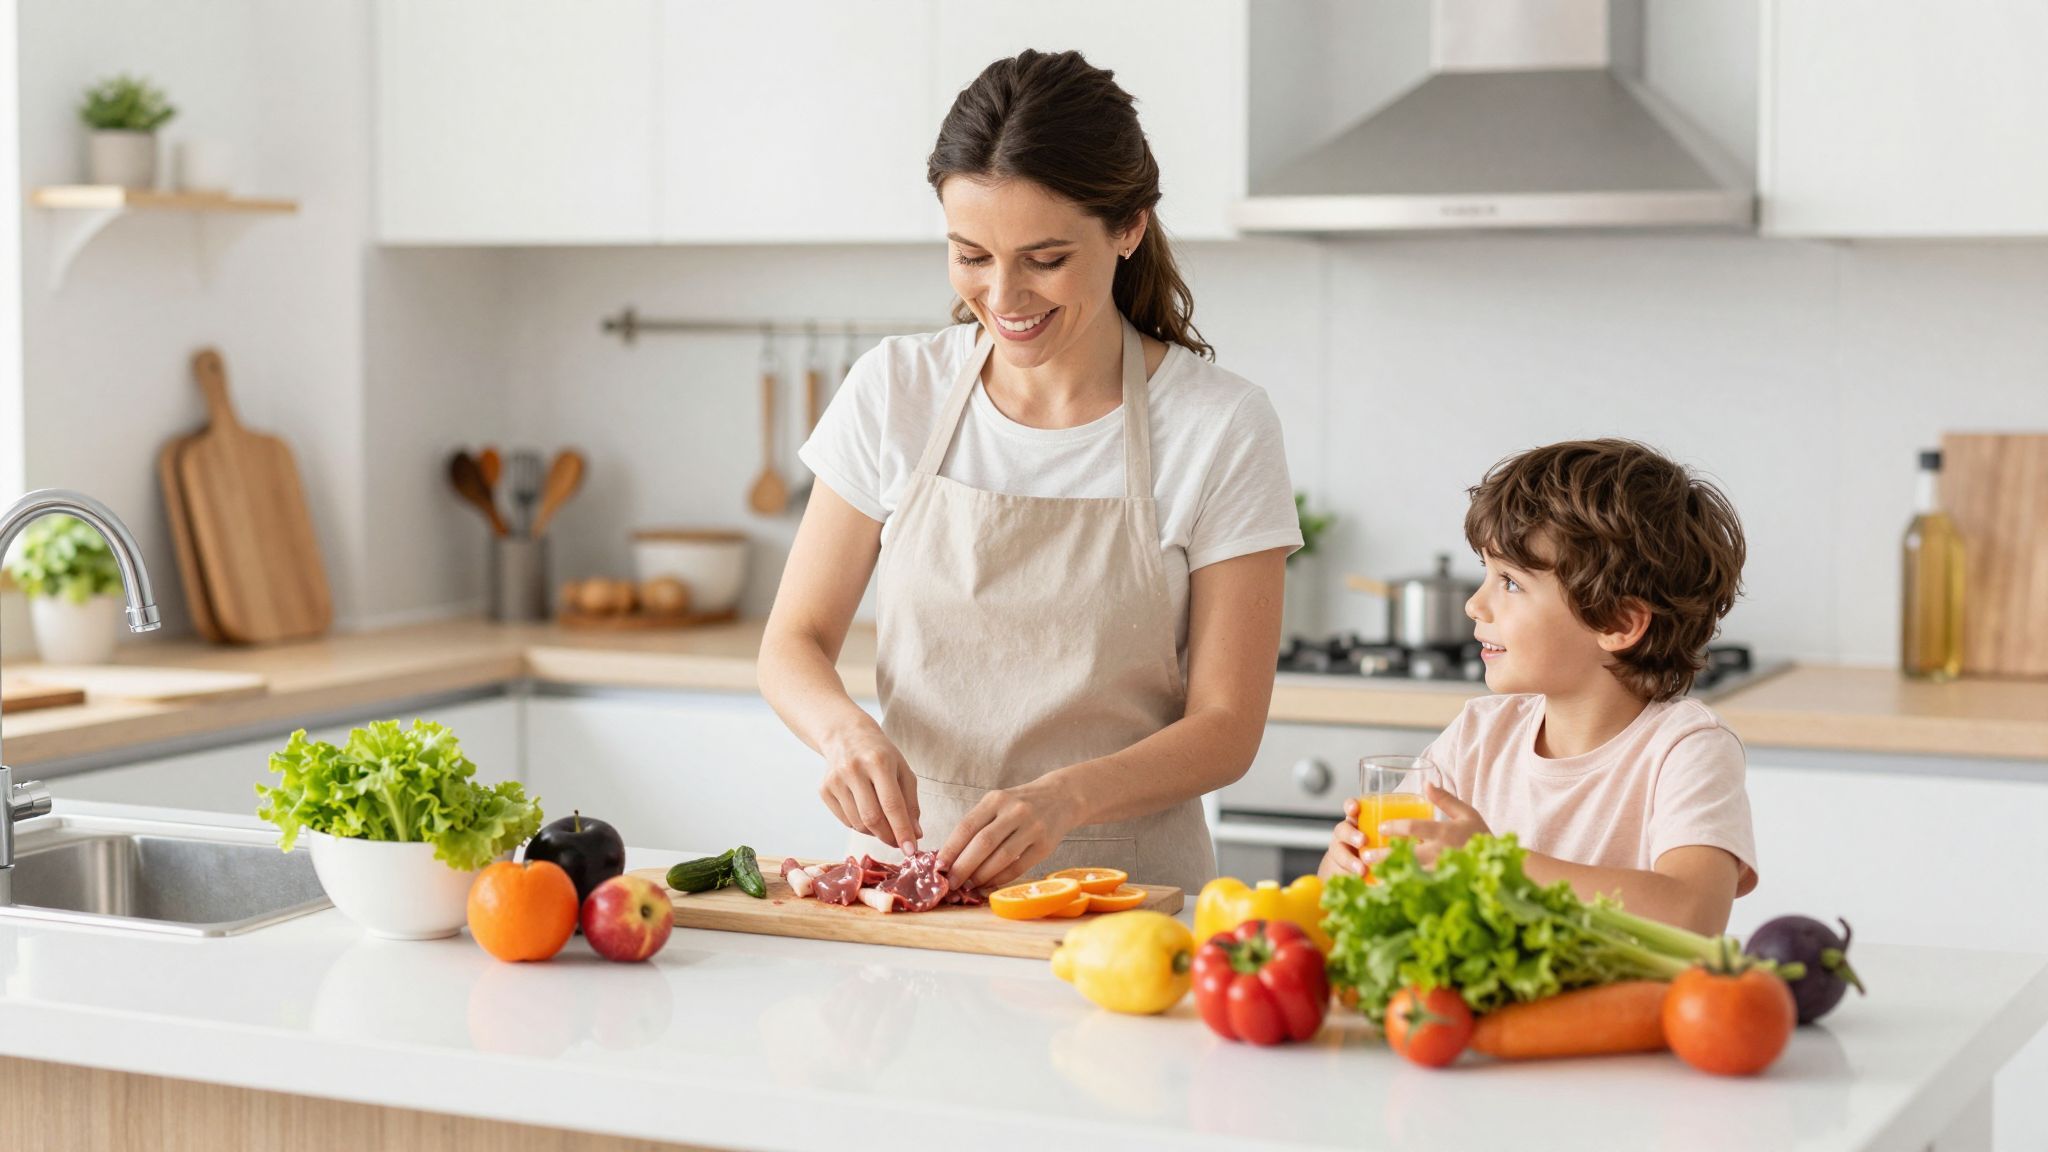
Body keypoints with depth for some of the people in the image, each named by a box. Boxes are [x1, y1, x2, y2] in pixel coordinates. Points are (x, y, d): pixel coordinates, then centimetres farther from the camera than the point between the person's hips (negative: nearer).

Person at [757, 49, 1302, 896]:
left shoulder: (1221, 428, -5)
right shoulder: (896, 391, 3)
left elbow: (1227, 728, -4)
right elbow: (793, 644, 7)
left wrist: (1065, 798, -22)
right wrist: (846, 729, -16)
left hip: (1121, 885, -2)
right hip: (907, 865, 2)